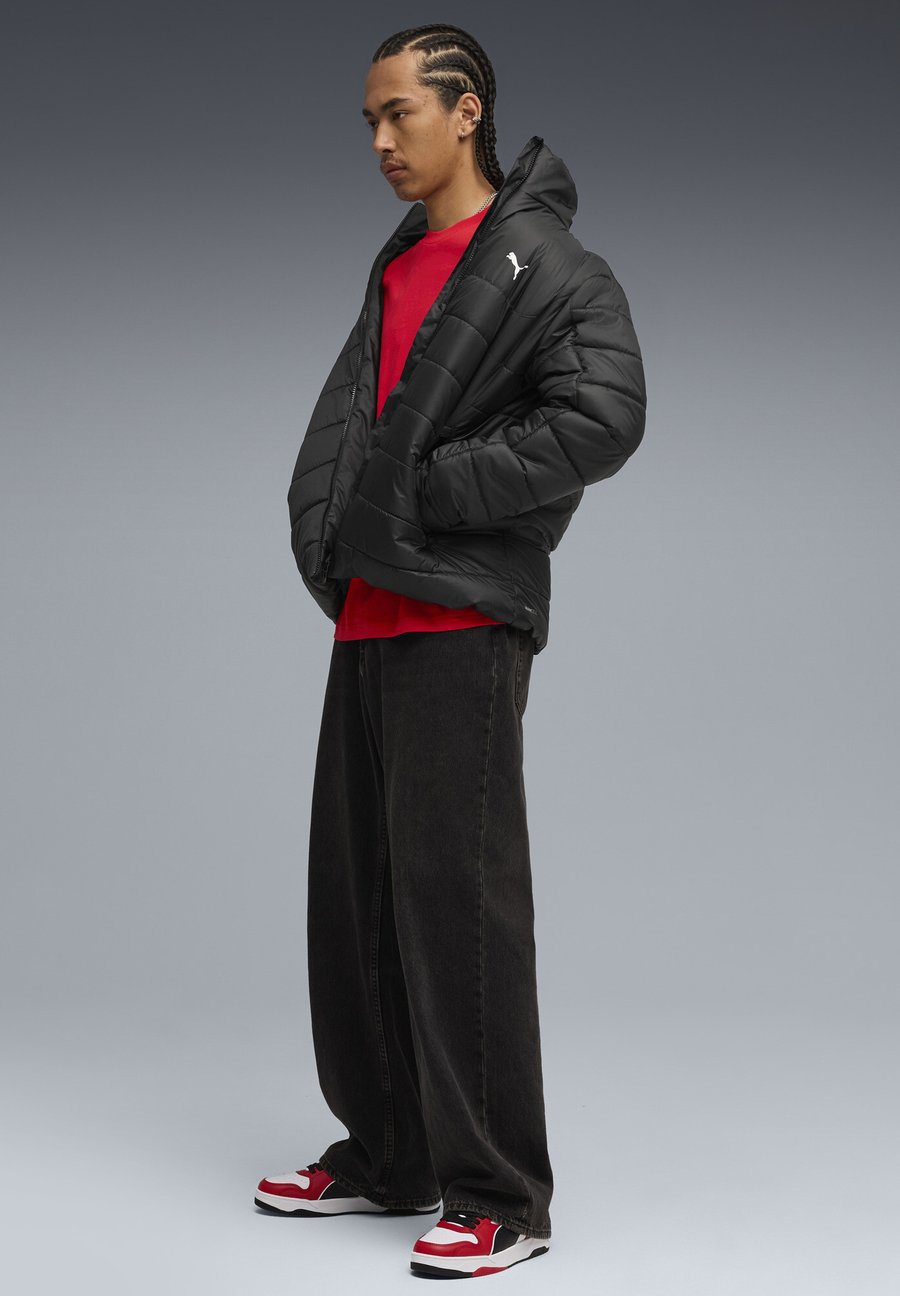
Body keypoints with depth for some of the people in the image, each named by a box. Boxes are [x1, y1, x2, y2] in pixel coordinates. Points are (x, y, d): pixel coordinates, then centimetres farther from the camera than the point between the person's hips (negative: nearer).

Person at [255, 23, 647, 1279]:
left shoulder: (546, 266, -7)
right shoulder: (396, 268, 19)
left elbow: (605, 417, -19)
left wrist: (434, 491, -15)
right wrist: (322, 536, 2)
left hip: (461, 622, -8)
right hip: (368, 621, 9)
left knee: (458, 896, -8)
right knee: (353, 893, 12)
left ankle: (502, 1197, 0)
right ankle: (386, 1155, 25)